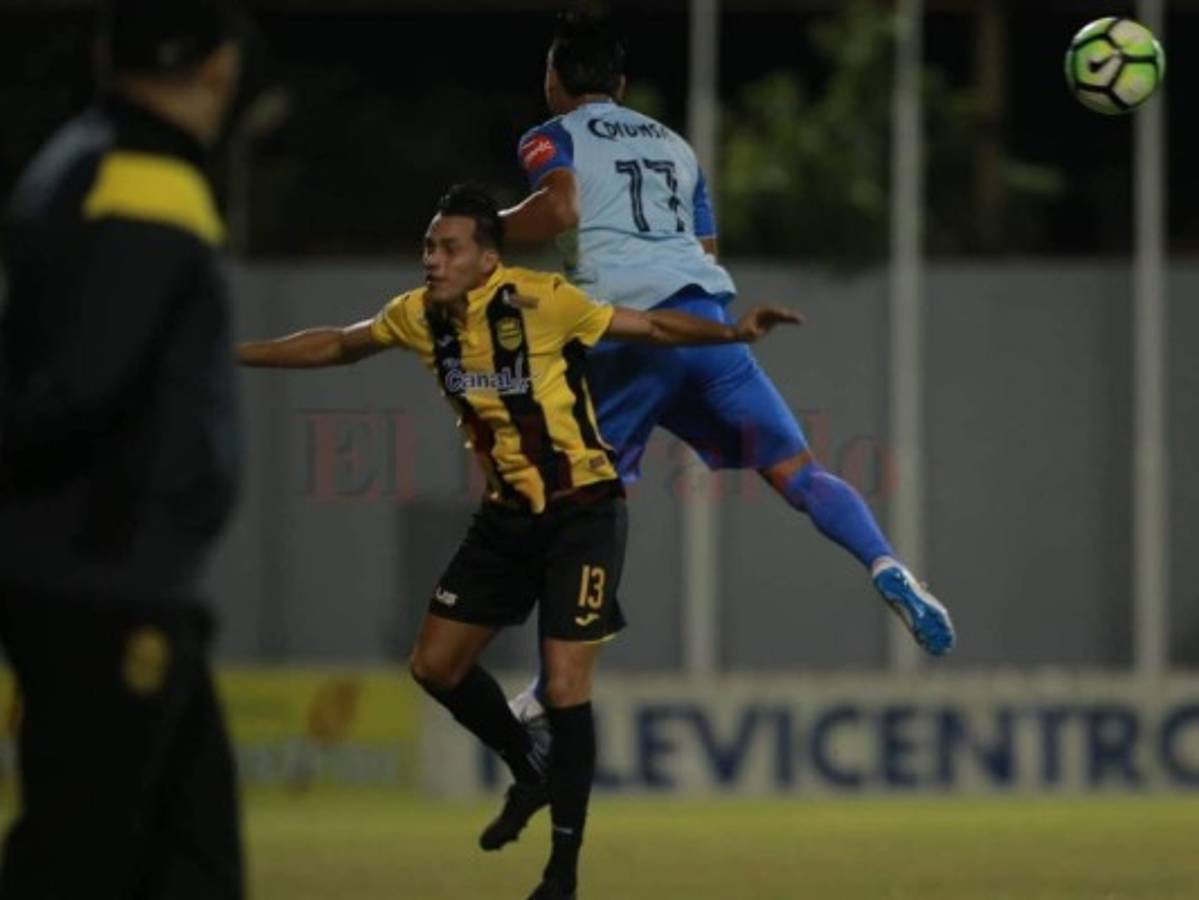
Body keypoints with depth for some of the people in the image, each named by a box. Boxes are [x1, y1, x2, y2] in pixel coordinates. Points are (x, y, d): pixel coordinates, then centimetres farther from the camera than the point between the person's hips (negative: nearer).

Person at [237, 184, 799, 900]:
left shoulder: (541, 302, -22)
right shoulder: (421, 316, -4)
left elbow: (651, 326, -17)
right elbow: (338, 346, 14)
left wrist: (733, 331, -32)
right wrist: (232, 355, 17)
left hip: (583, 513, -7)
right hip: (508, 515, 7)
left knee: (565, 690, -12)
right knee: (436, 665, 9)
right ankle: (531, 776, 33)